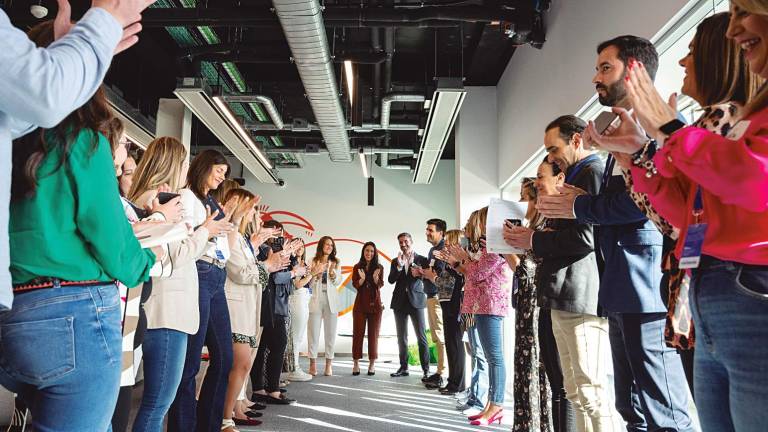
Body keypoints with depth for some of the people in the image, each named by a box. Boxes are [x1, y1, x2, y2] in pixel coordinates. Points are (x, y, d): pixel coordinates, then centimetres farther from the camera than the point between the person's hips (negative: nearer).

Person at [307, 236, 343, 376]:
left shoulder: (336, 263, 10)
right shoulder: (313, 262, 5)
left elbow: (339, 283, 5)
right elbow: (310, 285, 3)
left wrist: (333, 274, -12)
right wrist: (315, 274, -13)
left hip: (331, 300, 2)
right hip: (316, 300, -1)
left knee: (330, 332, 3)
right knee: (313, 332, -1)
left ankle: (329, 364, 8)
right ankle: (313, 363, 5)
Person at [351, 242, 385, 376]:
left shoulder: (379, 267, 5)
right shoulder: (357, 267, 6)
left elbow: (380, 285, -5)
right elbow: (355, 285, -4)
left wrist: (375, 278, -25)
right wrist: (362, 278, -24)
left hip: (375, 304, 0)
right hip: (360, 303, 0)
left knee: (374, 333, 2)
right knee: (358, 332, 0)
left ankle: (372, 363, 8)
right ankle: (356, 363, 5)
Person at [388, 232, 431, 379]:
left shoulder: (422, 260, 3)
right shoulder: (395, 262, 11)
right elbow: (391, 280, -2)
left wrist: (419, 273, -20)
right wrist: (399, 266, -14)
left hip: (416, 301, -3)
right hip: (400, 302, 3)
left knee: (421, 337, -4)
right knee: (402, 337, 9)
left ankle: (426, 369, 1)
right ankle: (403, 367, 16)